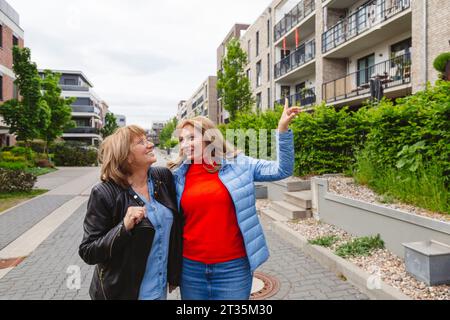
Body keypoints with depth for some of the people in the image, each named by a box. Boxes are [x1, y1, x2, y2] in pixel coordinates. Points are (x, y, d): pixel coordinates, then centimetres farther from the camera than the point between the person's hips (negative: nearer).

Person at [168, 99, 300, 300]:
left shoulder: (238, 164, -3)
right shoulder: (178, 175, 2)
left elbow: (282, 170, -7)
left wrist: (283, 129, -18)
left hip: (233, 267, -2)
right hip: (191, 268, 2)